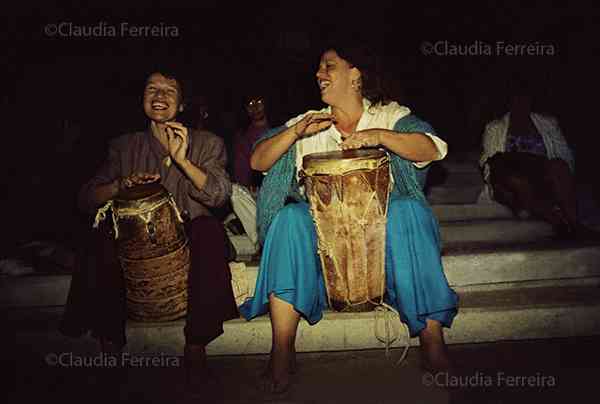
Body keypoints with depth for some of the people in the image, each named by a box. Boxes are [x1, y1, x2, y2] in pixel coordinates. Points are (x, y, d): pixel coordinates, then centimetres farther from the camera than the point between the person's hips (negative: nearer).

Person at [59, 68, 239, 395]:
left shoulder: (205, 143, 7)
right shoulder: (125, 147, 11)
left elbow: (219, 194, -7)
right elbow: (86, 198, 5)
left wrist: (182, 159, -19)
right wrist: (122, 183, -15)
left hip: (187, 232, -1)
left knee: (208, 230, -33)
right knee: (101, 241, -27)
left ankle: (196, 346, -22)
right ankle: (110, 340, -9)